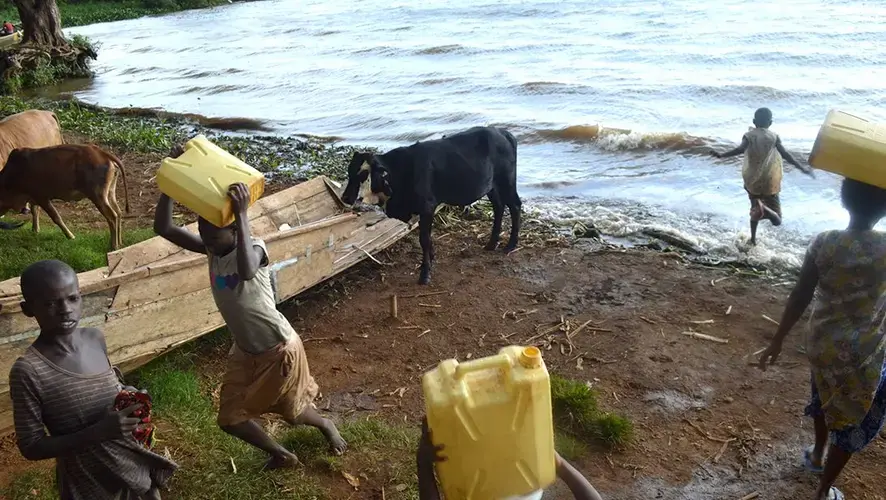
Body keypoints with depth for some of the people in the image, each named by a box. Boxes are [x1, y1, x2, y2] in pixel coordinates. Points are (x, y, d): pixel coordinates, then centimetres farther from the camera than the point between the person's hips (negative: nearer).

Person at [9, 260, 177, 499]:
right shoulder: (28, 371, -23)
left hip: (132, 461, 5)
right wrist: (99, 432, -28)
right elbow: (31, 448, -18)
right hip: (87, 479, -4)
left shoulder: (96, 339, -7)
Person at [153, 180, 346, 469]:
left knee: (292, 411, 14)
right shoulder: (211, 249, -6)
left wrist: (241, 214, -51)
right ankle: (281, 455, 34)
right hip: (245, 350, 7)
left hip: (279, 348, -7)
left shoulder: (254, 247, -25)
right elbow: (163, 228, -11)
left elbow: (246, 272, -50)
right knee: (230, 418, 10)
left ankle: (327, 427, 50)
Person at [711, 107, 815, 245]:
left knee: (755, 206, 24)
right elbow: (785, 154, -6)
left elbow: (740, 149, -19)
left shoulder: (749, 135, -2)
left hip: (752, 180, 1)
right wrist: (802, 168, -1)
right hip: (769, 181, -1)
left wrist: (721, 155, -18)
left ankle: (753, 238, 18)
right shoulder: (774, 136, -1)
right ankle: (765, 210, -31)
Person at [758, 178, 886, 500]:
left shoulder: (824, 244, -14)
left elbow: (799, 298, -8)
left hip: (821, 342, 4)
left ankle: (817, 455, 56)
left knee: (827, 398, 32)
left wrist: (778, 341, 1)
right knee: (852, 420, 17)